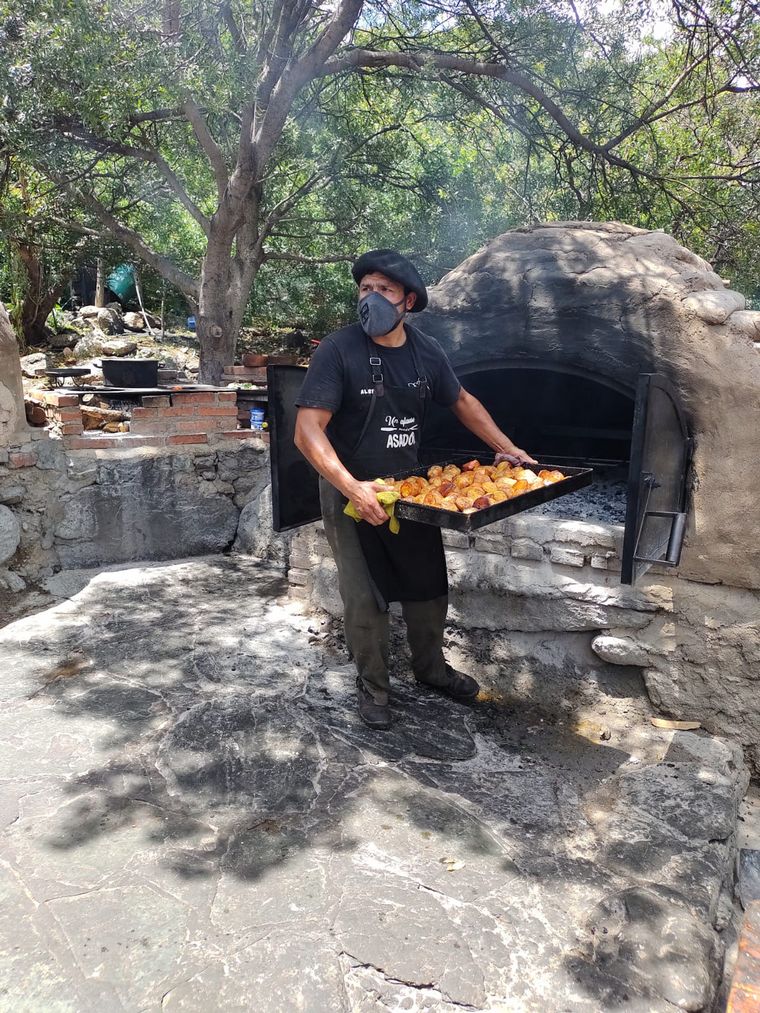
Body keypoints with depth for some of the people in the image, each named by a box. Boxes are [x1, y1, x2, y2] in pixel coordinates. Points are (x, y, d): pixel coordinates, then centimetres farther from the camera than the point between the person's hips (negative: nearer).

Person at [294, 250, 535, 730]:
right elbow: (308, 430, -25)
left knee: (430, 583, 16)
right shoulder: (339, 350, -18)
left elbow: (462, 401, 14)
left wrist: (508, 449, 8)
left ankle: (431, 667, 39)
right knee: (365, 599, 4)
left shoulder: (426, 350, -3)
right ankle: (373, 687, 26)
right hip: (351, 492, -5)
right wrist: (353, 489, -36)